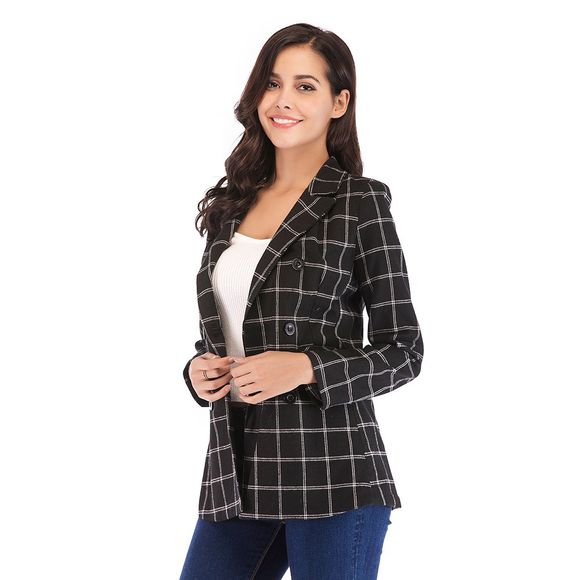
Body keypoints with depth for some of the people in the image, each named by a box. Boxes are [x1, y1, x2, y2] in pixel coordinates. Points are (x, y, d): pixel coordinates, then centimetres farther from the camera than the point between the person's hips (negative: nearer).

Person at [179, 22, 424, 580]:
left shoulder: (358, 203, -3)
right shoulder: (231, 204, 12)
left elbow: (403, 350, -3)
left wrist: (306, 368, -17)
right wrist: (200, 370, -1)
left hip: (331, 474, -5)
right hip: (234, 473, 5)